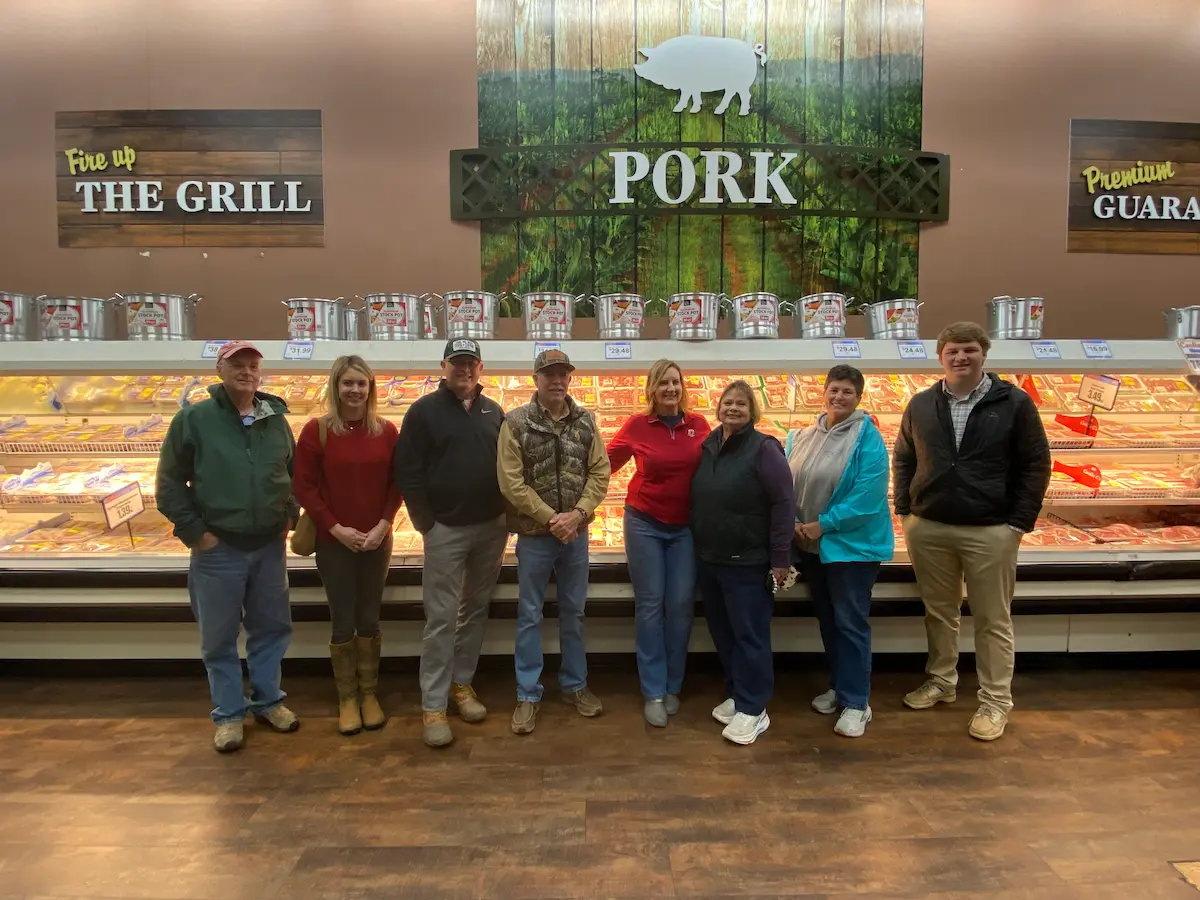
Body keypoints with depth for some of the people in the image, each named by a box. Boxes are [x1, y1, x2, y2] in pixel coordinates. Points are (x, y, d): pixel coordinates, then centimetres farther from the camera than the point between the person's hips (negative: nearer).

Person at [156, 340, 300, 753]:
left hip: (270, 546, 4)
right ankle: (228, 714, 25)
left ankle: (267, 701, 31)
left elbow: (294, 473, 16)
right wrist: (194, 531, -9)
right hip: (218, 549, -3)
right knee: (219, 637, 8)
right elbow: (169, 484, -5)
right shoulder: (193, 419, -7)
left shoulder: (276, 419, 4)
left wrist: (289, 516, 6)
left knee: (271, 627, 13)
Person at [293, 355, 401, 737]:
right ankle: (347, 698, 23)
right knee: (343, 623, 7)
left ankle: (369, 694, 26)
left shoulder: (386, 431, 0)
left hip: (377, 541, 2)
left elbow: (397, 483, 3)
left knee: (369, 621, 11)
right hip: (333, 542, -2)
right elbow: (303, 486, -6)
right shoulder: (316, 430, -7)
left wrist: (383, 525, -9)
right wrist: (336, 528, -11)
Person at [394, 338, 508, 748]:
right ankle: (433, 706, 5)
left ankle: (461, 683, 27)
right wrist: (426, 524, -10)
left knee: (477, 610, 13)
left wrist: (505, 517, 4)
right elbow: (407, 473, -7)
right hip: (445, 529, -4)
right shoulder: (424, 411, -4)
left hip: (491, 528, 5)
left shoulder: (494, 412, 9)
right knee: (441, 618, -2)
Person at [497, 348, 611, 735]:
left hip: (576, 533, 3)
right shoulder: (516, 422, -9)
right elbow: (511, 482, -13)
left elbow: (600, 472, -1)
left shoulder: (586, 421, 2)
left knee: (573, 612, 15)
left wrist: (577, 514, -14)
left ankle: (575, 684, 31)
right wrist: (550, 518, -15)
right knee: (530, 615, 8)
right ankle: (527, 694, 20)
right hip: (534, 534, -3)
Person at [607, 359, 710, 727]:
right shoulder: (637, 425, -6)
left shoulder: (699, 424, 0)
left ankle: (672, 687, 22)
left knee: (681, 605, 4)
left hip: (686, 527, 2)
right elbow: (607, 462, 2)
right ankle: (653, 693, 14)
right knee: (650, 605, 3)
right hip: (644, 523, -2)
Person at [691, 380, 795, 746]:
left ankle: (753, 709, 13)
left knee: (749, 635, 1)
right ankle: (737, 694, 31)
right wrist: (698, 547, 12)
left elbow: (784, 503, -13)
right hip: (709, 560, 7)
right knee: (722, 633, 15)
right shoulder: (708, 446, 8)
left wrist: (780, 559, -15)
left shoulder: (763, 448, -11)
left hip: (748, 563, -6)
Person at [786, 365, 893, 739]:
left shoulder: (867, 437, -13)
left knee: (850, 623, 0)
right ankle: (839, 686, 32)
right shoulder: (803, 436, 5)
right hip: (811, 545, 6)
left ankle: (856, 702, 11)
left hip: (851, 544, -6)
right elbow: (787, 483, 8)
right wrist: (794, 523, -6)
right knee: (827, 619, 16)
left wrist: (823, 525, -18)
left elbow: (867, 494, -20)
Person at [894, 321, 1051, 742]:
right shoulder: (921, 404, 5)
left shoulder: (1014, 403, -3)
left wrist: (1020, 522, -7)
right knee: (939, 612, 16)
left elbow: (1036, 464, -2)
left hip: (991, 531, -3)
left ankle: (995, 702, 18)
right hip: (928, 528, 3)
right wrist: (904, 510, 5)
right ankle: (940, 681, 32)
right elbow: (903, 459, 13)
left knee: (993, 620, 6)